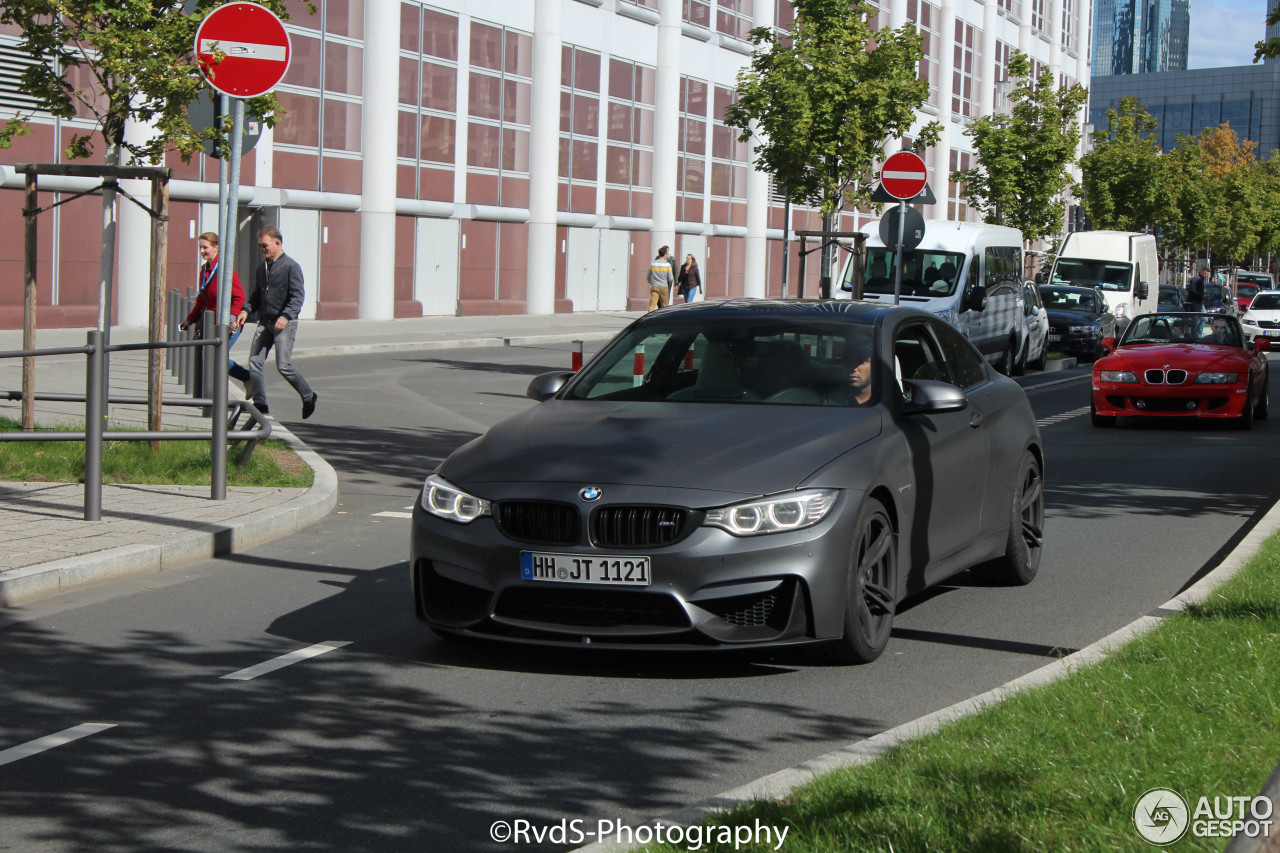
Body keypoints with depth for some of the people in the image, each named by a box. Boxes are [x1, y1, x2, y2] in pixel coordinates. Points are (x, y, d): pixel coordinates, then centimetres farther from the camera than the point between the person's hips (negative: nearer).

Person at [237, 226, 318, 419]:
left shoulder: (291, 266, -8)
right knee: (255, 361, -3)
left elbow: (297, 296, -14)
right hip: (265, 322, 7)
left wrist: (286, 316, -28)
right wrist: (246, 310, 5)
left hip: (284, 324, -7)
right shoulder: (262, 268, 15)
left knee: (284, 366, -10)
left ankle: (308, 396, 9)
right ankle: (260, 403, 2)